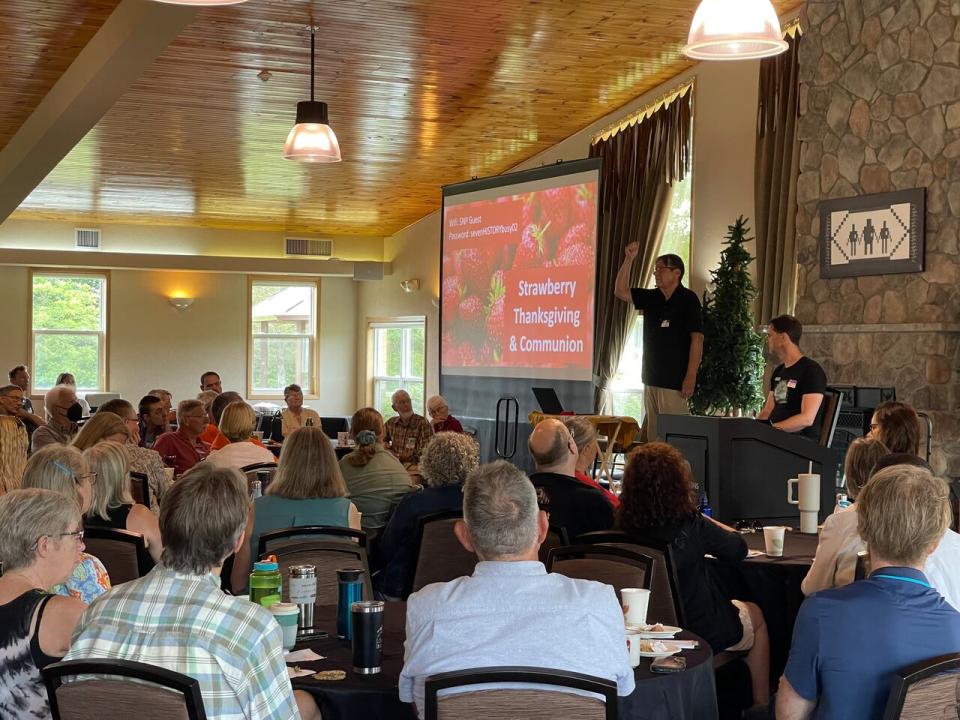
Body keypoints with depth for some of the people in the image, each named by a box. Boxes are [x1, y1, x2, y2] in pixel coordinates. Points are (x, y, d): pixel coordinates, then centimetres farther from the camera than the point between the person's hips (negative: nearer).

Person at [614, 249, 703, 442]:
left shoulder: (688, 300, -7)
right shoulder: (652, 298, 12)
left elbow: (697, 339, -12)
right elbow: (621, 291, 16)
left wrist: (691, 377, -18)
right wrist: (629, 259, 4)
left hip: (675, 381, -7)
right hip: (651, 379, 7)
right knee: (652, 437, 9)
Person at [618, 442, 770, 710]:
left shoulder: (625, 526, -13)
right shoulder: (689, 525, -24)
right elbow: (737, 549, -7)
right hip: (700, 630, -5)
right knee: (755, 614, 27)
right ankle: (761, 704, 37)